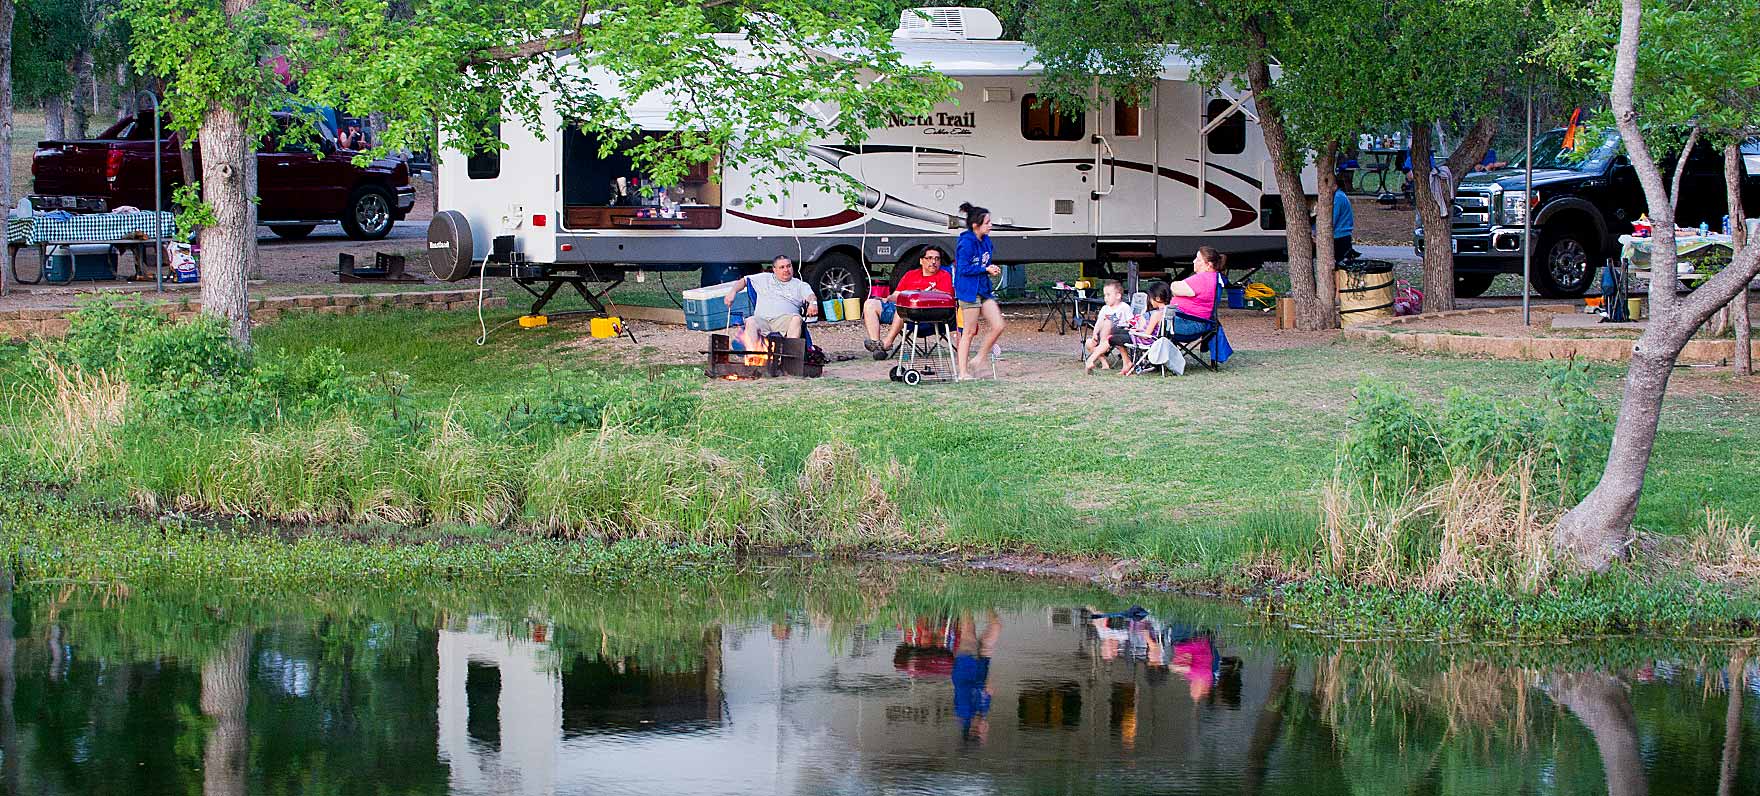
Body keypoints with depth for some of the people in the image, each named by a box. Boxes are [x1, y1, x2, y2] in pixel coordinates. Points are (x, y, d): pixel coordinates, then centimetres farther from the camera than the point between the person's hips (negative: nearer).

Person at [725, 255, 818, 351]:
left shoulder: (800, 285, 22)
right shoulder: (764, 279, 28)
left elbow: (810, 296, 6)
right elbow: (744, 281, 31)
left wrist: (813, 303, -19)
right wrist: (733, 292, 12)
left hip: (785, 319, -1)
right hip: (762, 319, 1)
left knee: (796, 318, -36)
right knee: (750, 321, -33)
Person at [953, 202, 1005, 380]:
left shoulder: (985, 241, 10)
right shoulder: (966, 243, -16)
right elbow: (964, 269, -18)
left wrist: (992, 269, 7)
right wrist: (986, 269, -15)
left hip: (984, 289, 8)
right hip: (969, 290, -8)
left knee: (997, 326, 3)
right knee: (969, 332, -3)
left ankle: (979, 359, 18)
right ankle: (963, 372, 3)